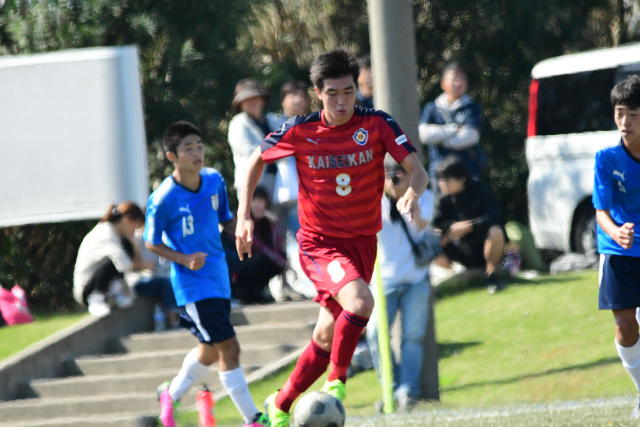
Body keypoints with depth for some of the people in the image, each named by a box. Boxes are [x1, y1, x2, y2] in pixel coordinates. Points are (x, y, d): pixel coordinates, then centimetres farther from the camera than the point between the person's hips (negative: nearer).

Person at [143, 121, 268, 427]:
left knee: (210, 350, 20)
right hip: (193, 284, -7)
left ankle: (171, 394, 43)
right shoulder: (163, 199, -18)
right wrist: (185, 259, -21)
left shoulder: (214, 181, -2)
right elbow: (152, 243, -7)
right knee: (229, 348, -11)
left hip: (218, 278, 7)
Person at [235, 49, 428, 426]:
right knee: (360, 301, -30)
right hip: (319, 243, -3)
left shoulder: (377, 124, -8)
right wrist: (244, 215, 0)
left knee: (327, 337, 9)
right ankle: (337, 382, -11)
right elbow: (257, 160, 7)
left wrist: (413, 192, -37)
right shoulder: (299, 132, -9)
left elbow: (416, 169, -14)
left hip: (363, 242, 3)